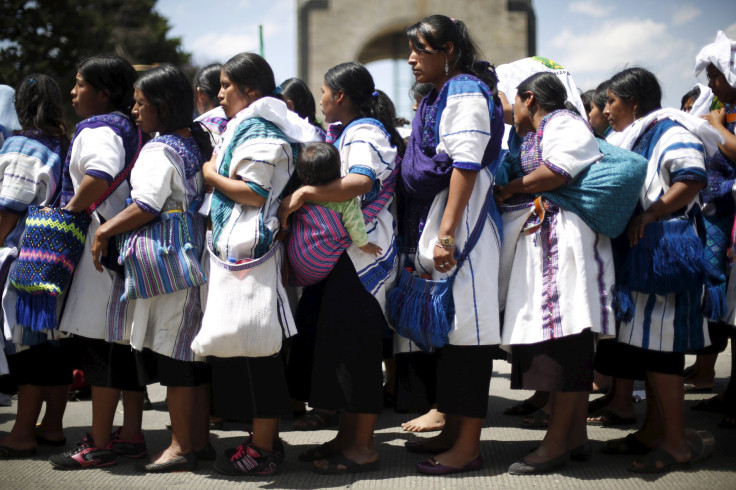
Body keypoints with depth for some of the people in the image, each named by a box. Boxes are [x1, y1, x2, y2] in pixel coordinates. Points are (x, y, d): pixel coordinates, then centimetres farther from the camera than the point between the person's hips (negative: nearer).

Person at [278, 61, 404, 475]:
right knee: (339, 341, 12)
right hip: (342, 251, 10)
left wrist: (305, 192, -34)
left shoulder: (365, 132, -11)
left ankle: (363, 447, -2)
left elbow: (362, 181, -31)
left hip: (363, 251, -10)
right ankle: (347, 436, 19)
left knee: (355, 343, -8)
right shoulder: (347, 133, 22)